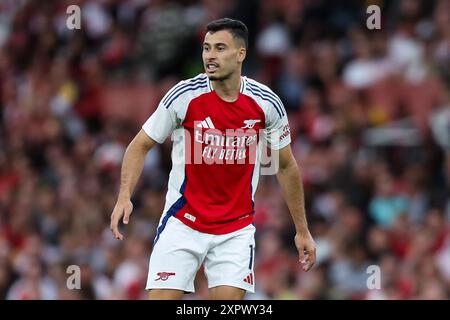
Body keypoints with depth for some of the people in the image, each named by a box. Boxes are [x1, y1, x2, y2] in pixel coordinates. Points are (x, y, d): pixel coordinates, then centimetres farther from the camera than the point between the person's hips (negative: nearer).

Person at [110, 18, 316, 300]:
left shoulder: (266, 103, -5)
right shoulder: (185, 96, -11)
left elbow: (286, 167, 8)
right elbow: (140, 146, -2)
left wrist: (302, 230, 10)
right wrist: (125, 195, -18)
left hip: (236, 229, 1)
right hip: (183, 222, -1)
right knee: (163, 298, -9)